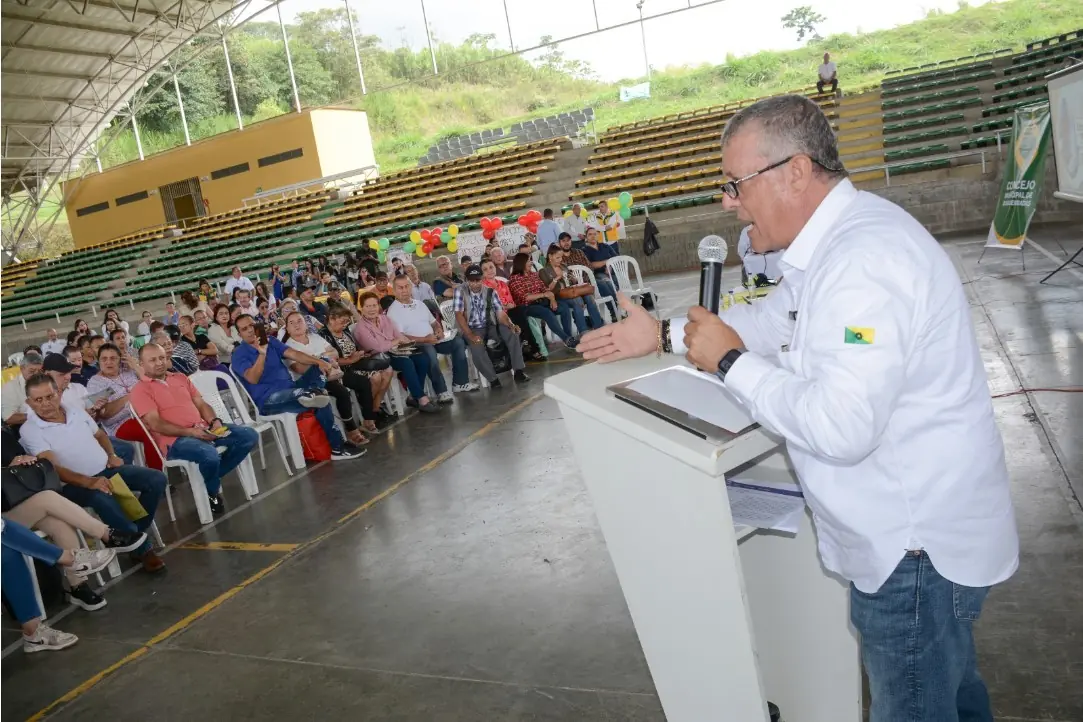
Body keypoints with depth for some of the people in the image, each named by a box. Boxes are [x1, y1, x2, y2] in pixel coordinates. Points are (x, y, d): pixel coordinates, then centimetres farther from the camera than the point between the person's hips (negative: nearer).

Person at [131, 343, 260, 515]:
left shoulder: (181, 378, 19)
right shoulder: (140, 390, -1)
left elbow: (201, 404, 17)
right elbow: (156, 424, -12)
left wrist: (215, 421, -4)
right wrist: (190, 432, -20)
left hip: (204, 429, 7)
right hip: (175, 439, -7)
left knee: (249, 436, -8)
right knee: (210, 455, -37)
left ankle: (211, 477, 4)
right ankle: (212, 492, -2)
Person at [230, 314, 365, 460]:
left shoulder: (270, 341, 14)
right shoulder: (239, 354, -5)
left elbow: (294, 354, 0)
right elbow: (253, 379, -22)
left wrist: (319, 361, -16)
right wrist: (262, 354, -34)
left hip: (291, 389, 8)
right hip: (269, 399, -7)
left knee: (321, 365, -6)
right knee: (320, 402, -28)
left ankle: (309, 393, -28)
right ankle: (337, 446, -25)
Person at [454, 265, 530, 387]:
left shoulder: (490, 292, 2)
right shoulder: (460, 291, -9)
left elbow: (500, 313, -1)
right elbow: (458, 315, -17)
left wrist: (511, 325, -23)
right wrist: (470, 335, -29)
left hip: (490, 326, 4)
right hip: (471, 329, -4)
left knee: (512, 333, -20)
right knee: (477, 345, -35)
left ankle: (518, 371, -16)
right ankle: (492, 378, -22)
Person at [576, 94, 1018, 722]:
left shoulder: (864, 261, -29)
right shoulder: (835, 239, 4)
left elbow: (840, 428, -36)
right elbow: (777, 319, 18)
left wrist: (730, 361, -23)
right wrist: (664, 335, 11)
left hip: (919, 548, -10)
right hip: (911, 531, 10)